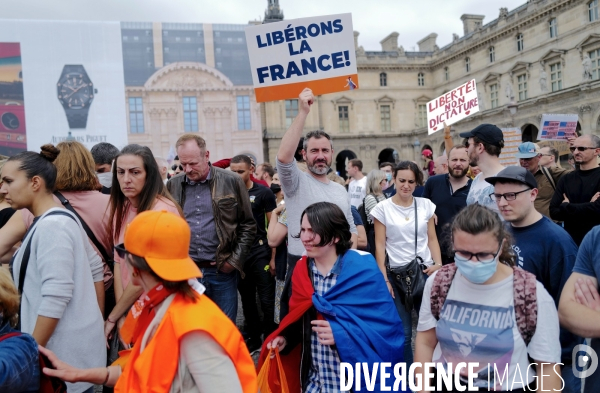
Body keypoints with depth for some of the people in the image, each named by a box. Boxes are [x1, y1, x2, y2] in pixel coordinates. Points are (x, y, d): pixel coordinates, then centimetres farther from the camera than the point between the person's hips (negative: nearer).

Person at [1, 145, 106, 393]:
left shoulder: (50, 226, -19)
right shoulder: (62, 219, 8)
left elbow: (55, 298, -24)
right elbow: (95, 268, 15)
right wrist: (98, 321, 19)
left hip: (65, 351, -9)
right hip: (73, 344, 9)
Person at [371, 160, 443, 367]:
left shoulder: (426, 205, 5)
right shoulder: (383, 208, -3)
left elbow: (432, 239, 9)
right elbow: (380, 245, -3)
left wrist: (439, 265, -4)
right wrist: (384, 279, -7)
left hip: (425, 271, 2)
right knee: (403, 332, 3)